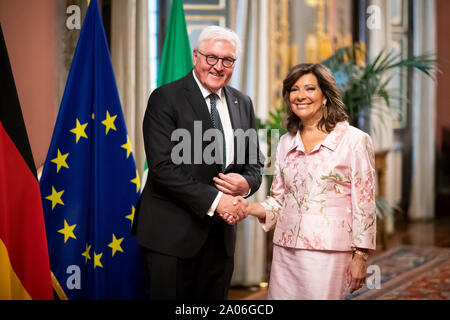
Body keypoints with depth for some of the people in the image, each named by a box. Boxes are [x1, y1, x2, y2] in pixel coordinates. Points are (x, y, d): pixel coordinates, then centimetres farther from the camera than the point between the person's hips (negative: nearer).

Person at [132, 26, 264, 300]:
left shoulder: (242, 104, 11)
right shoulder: (166, 99, -8)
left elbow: (255, 161, 16)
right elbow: (162, 167, -16)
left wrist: (247, 183, -9)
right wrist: (214, 200, -20)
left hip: (221, 232, 6)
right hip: (172, 233, -5)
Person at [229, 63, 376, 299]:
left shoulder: (353, 140, -4)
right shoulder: (286, 143, 12)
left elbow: (364, 204, -4)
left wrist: (360, 257, -8)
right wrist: (249, 208, -3)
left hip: (329, 252, -5)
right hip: (286, 251, 5)